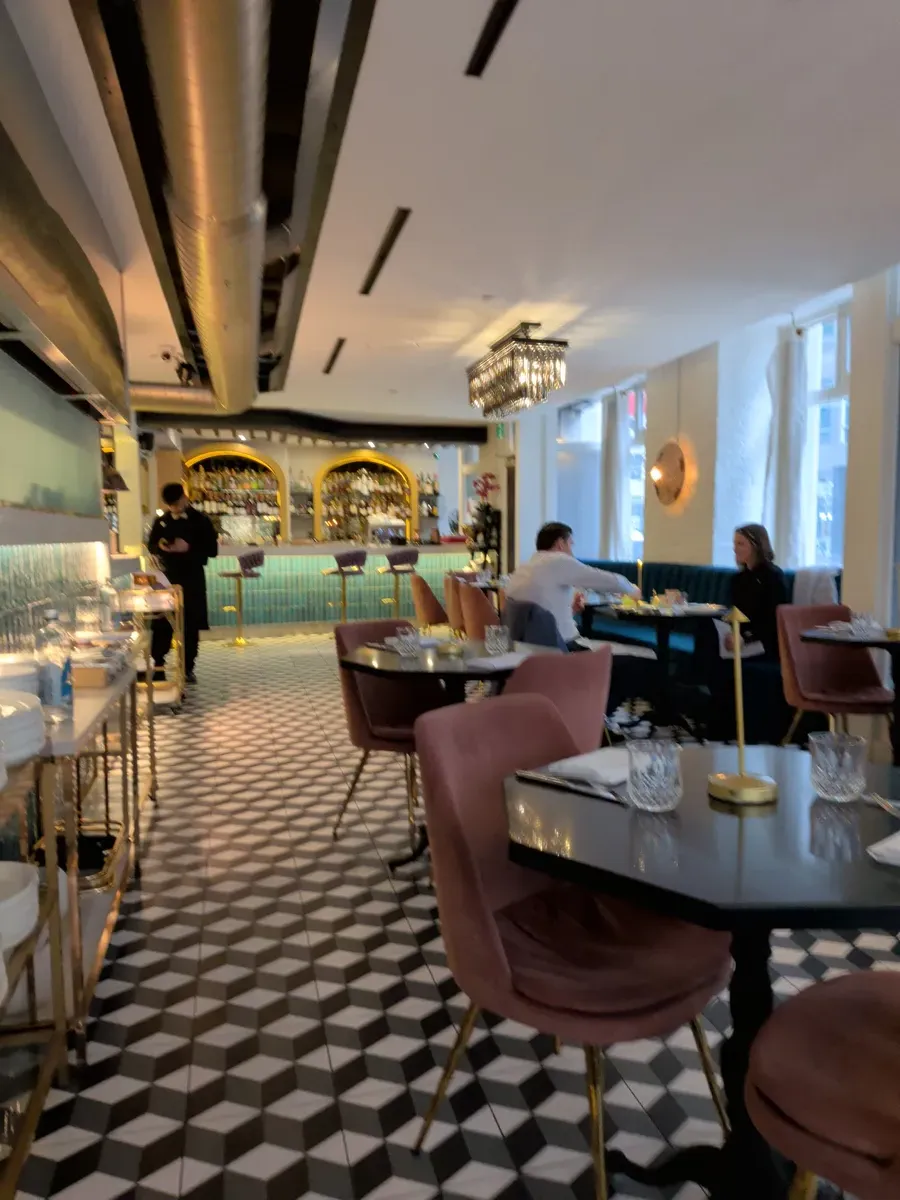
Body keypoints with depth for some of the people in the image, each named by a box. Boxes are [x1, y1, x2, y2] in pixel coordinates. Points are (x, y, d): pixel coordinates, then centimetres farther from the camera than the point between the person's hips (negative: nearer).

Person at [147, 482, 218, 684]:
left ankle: (188, 668, 13)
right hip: (167, 577, 2)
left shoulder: (201, 521, -1)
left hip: (192, 579, -2)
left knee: (191, 624, 3)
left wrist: (189, 548, -19)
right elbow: (150, 546, 14)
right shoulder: (161, 521, 8)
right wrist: (160, 546, -9)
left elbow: (212, 550, -5)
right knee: (162, 622, 1)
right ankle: (158, 665, 13)